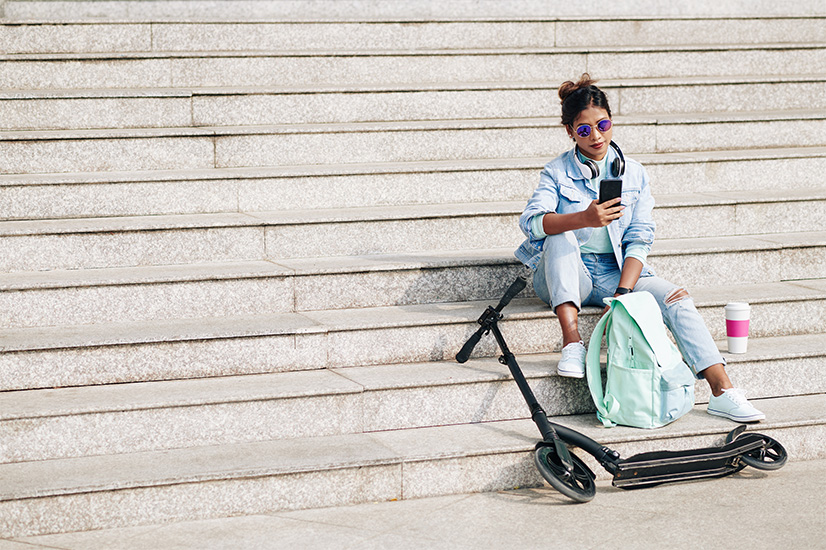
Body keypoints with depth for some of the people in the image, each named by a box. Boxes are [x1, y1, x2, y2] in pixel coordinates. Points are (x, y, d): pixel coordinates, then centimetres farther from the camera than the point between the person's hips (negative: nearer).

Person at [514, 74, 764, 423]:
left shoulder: (634, 174, 9)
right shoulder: (557, 172, 2)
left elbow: (639, 240, 1)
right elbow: (531, 221, -19)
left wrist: (622, 294, -16)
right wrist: (585, 218, -38)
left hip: (615, 273, 2)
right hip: (567, 277, -2)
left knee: (677, 298, -23)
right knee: (561, 235, -32)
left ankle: (722, 392, -32)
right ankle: (572, 342, -39)